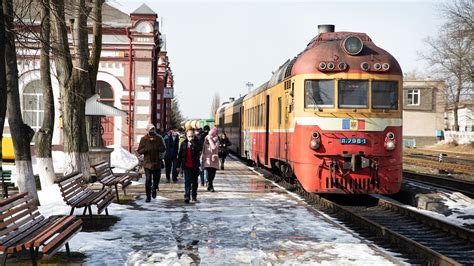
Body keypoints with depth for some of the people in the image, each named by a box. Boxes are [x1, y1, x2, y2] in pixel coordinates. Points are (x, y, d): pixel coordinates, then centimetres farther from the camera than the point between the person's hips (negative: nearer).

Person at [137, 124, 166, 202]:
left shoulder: (159, 138, 2)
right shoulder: (144, 139, -1)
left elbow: (164, 149, 1)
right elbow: (139, 151, -2)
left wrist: (157, 148, -18)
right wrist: (146, 149, -19)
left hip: (157, 163, 1)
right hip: (147, 163, -1)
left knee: (156, 179, 9)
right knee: (148, 180, -5)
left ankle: (154, 189, 40)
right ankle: (148, 196, 7)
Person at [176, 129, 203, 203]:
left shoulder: (197, 142, -1)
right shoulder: (184, 144, 5)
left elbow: (199, 149, -23)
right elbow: (180, 155, 9)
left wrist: (192, 142, -21)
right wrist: (178, 166, 7)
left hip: (195, 166, 0)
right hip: (187, 166, 0)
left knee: (195, 182, 12)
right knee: (187, 181, -10)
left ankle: (194, 196, 25)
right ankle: (187, 196, -15)